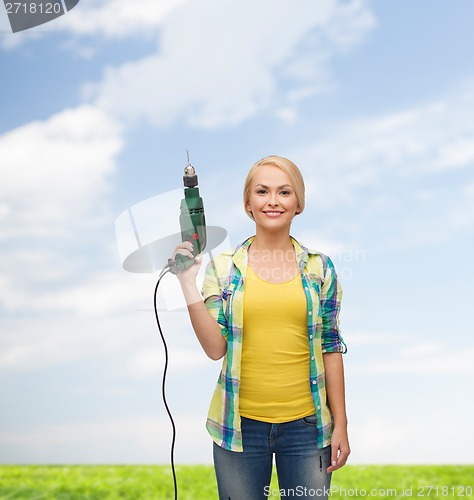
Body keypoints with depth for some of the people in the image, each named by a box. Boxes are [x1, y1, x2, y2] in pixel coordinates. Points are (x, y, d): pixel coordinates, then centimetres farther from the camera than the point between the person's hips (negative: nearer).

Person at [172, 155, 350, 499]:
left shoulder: (320, 267, 0)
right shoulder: (223, 266, -2)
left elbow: (330, 348, 2)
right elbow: (215, 348, -8)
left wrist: (341, 425, 2)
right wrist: (188, 284, -16)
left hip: (307, 423, 1)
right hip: (240, 423, 0)